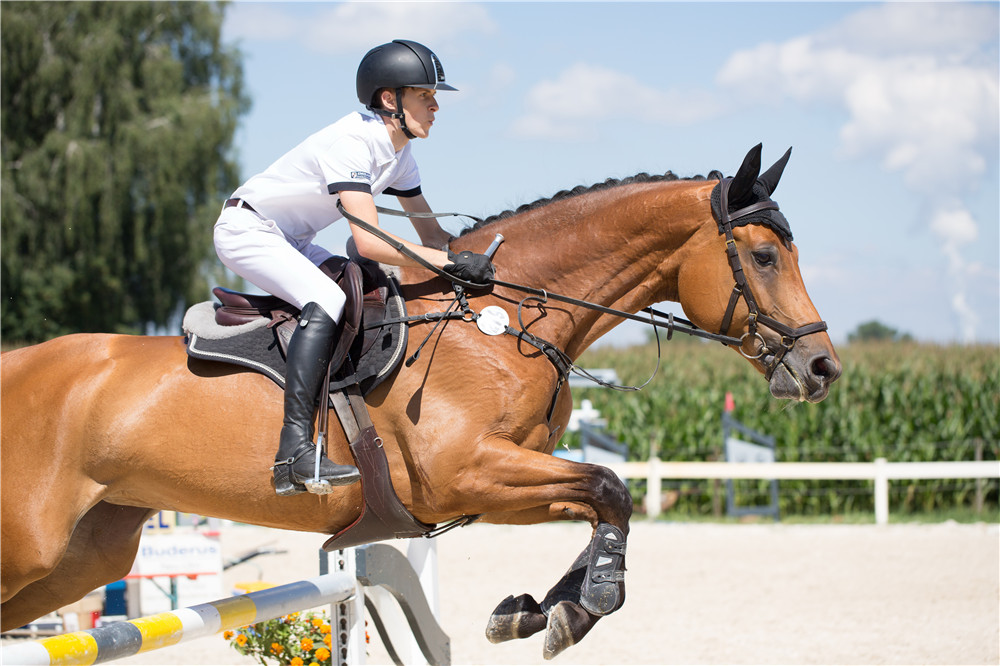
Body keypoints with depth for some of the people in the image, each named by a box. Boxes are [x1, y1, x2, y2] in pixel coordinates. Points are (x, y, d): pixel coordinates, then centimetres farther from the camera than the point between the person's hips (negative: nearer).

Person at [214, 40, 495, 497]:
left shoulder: (398, 153, 3)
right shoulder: (352, 142, -26)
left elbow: (430, 232, 10)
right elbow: (370, 243, -36)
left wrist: (475, 257, -7)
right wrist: (450, 262, -38)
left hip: (288, 242, 10)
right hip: (246, 229, -10)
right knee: (328, 301, -30)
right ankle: (294, 452, -39)